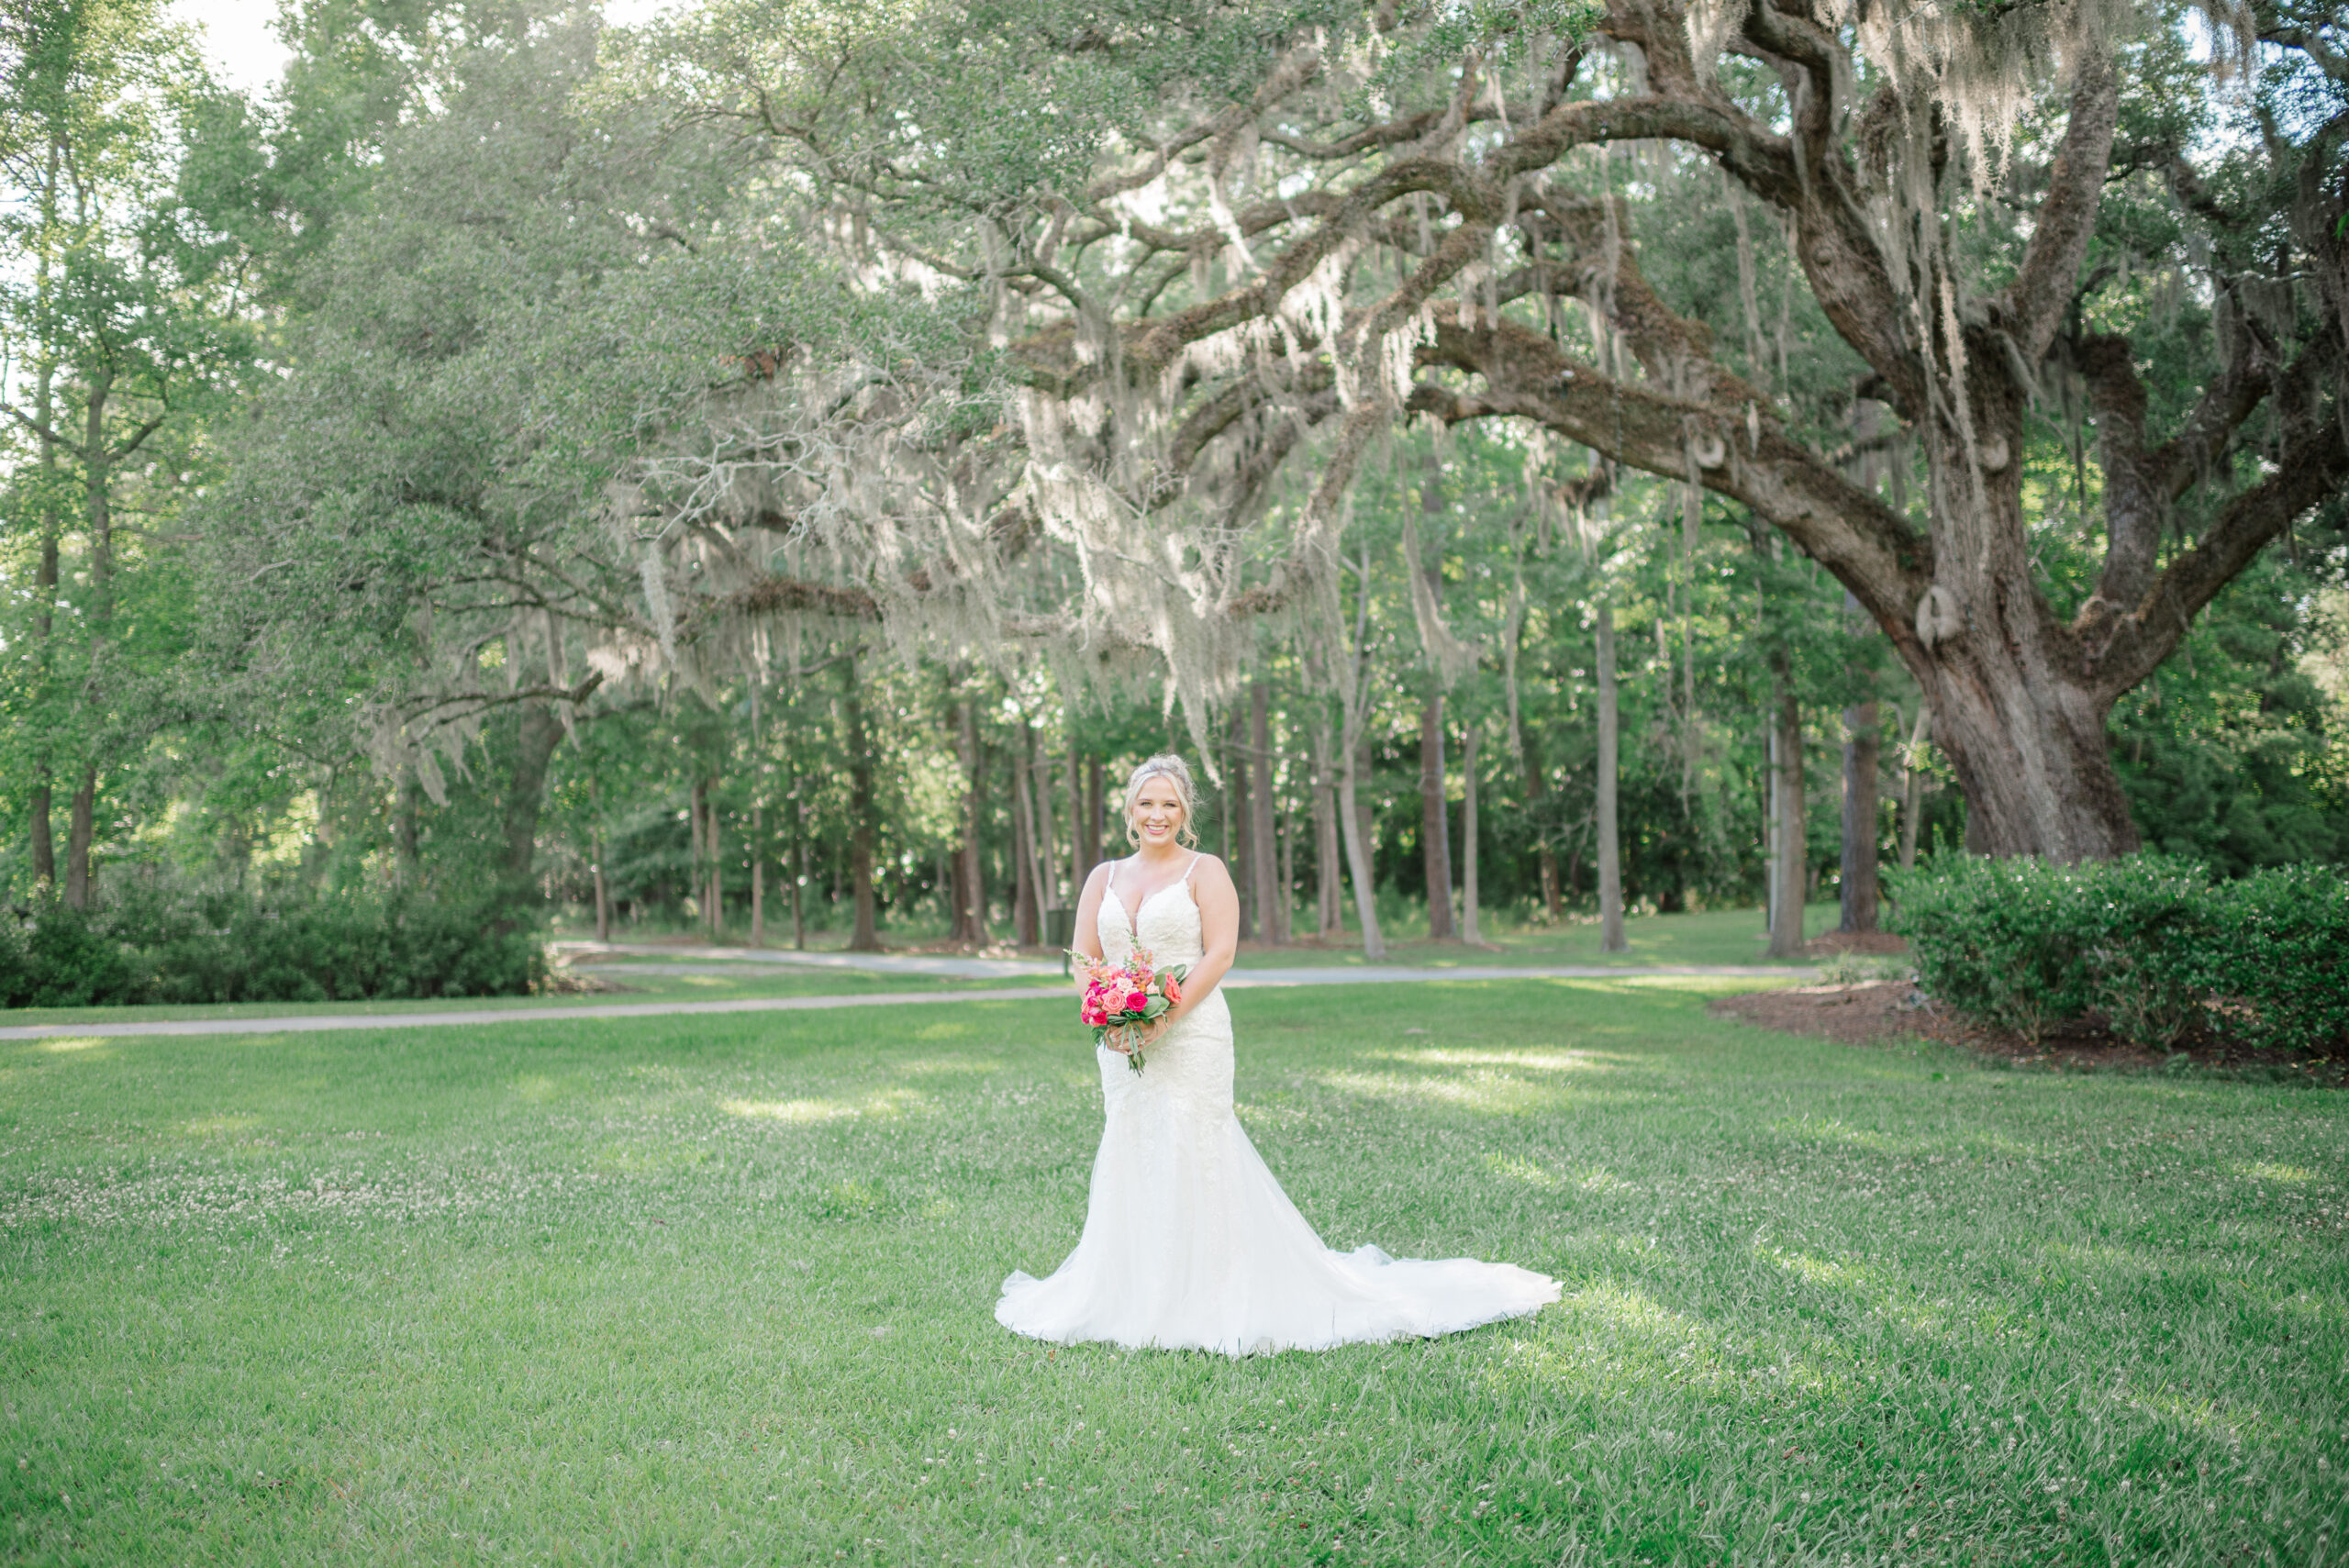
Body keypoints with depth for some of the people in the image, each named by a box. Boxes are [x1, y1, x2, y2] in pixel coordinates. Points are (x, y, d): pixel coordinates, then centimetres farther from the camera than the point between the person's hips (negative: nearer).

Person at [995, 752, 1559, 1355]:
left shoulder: (1206, 871, 0)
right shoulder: (1104, 877, 14)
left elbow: (1219, 953, -9)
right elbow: (1085, 958, 12)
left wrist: (1165, 1017, -17)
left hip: (1190, 1037, -5)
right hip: (1121, 1044, 5)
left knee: (1193, 1158, -6)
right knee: (1130, 1157, 6)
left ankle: (1207, 1291, 2)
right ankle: (1140, 1291, 15)